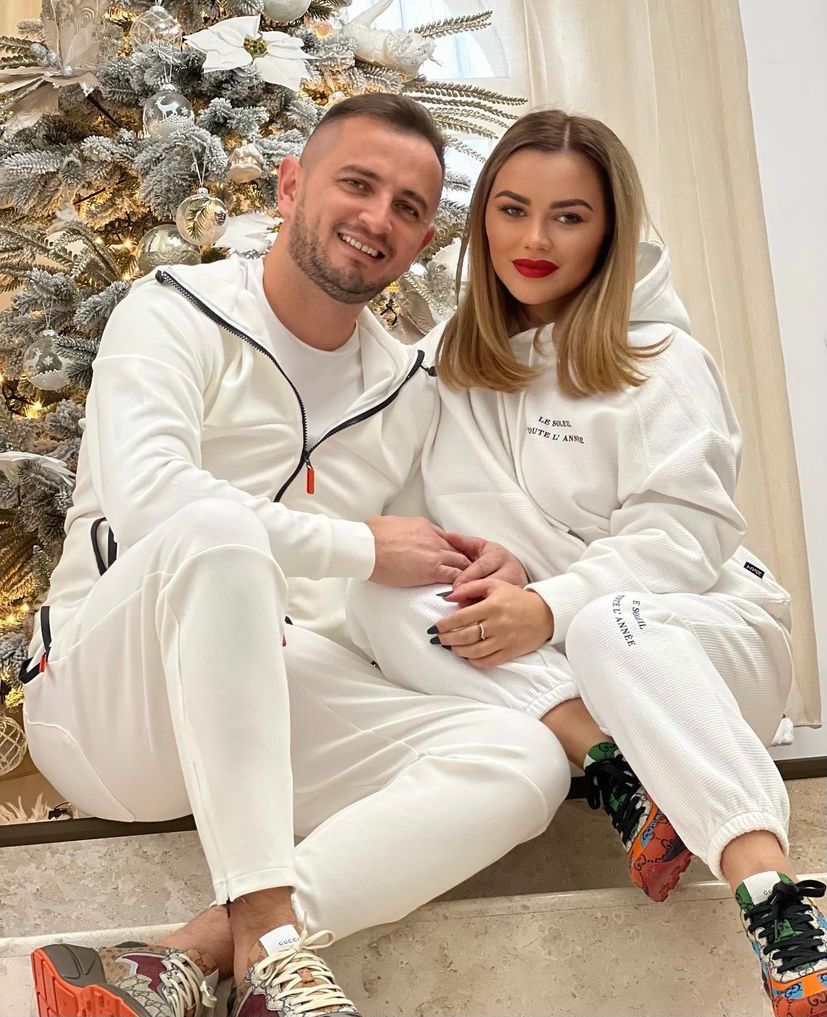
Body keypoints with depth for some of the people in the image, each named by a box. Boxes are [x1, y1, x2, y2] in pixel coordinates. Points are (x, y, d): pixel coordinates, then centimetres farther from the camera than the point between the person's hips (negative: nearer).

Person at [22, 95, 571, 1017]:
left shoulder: (409, 393, 16)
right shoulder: (179, 314, -2)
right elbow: (142, 494, -21)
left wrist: (489, 570, 0)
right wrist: (360, 548, -15)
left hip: (280, 715, 5)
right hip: (111, 703, -5)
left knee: (522, 762, -20)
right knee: (213, 525, -36)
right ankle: (269, 942, -36)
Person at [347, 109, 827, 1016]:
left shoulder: (661, 362, -2)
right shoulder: (449, 361, 12)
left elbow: (687, 535, -13)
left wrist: (553, 606, -27)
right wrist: (495, 591, -17)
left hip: (694, 631, -3)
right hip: (525, 663, 4)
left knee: (610, 627, -39)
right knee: (376, 594, -23)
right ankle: (609, 765, -34)